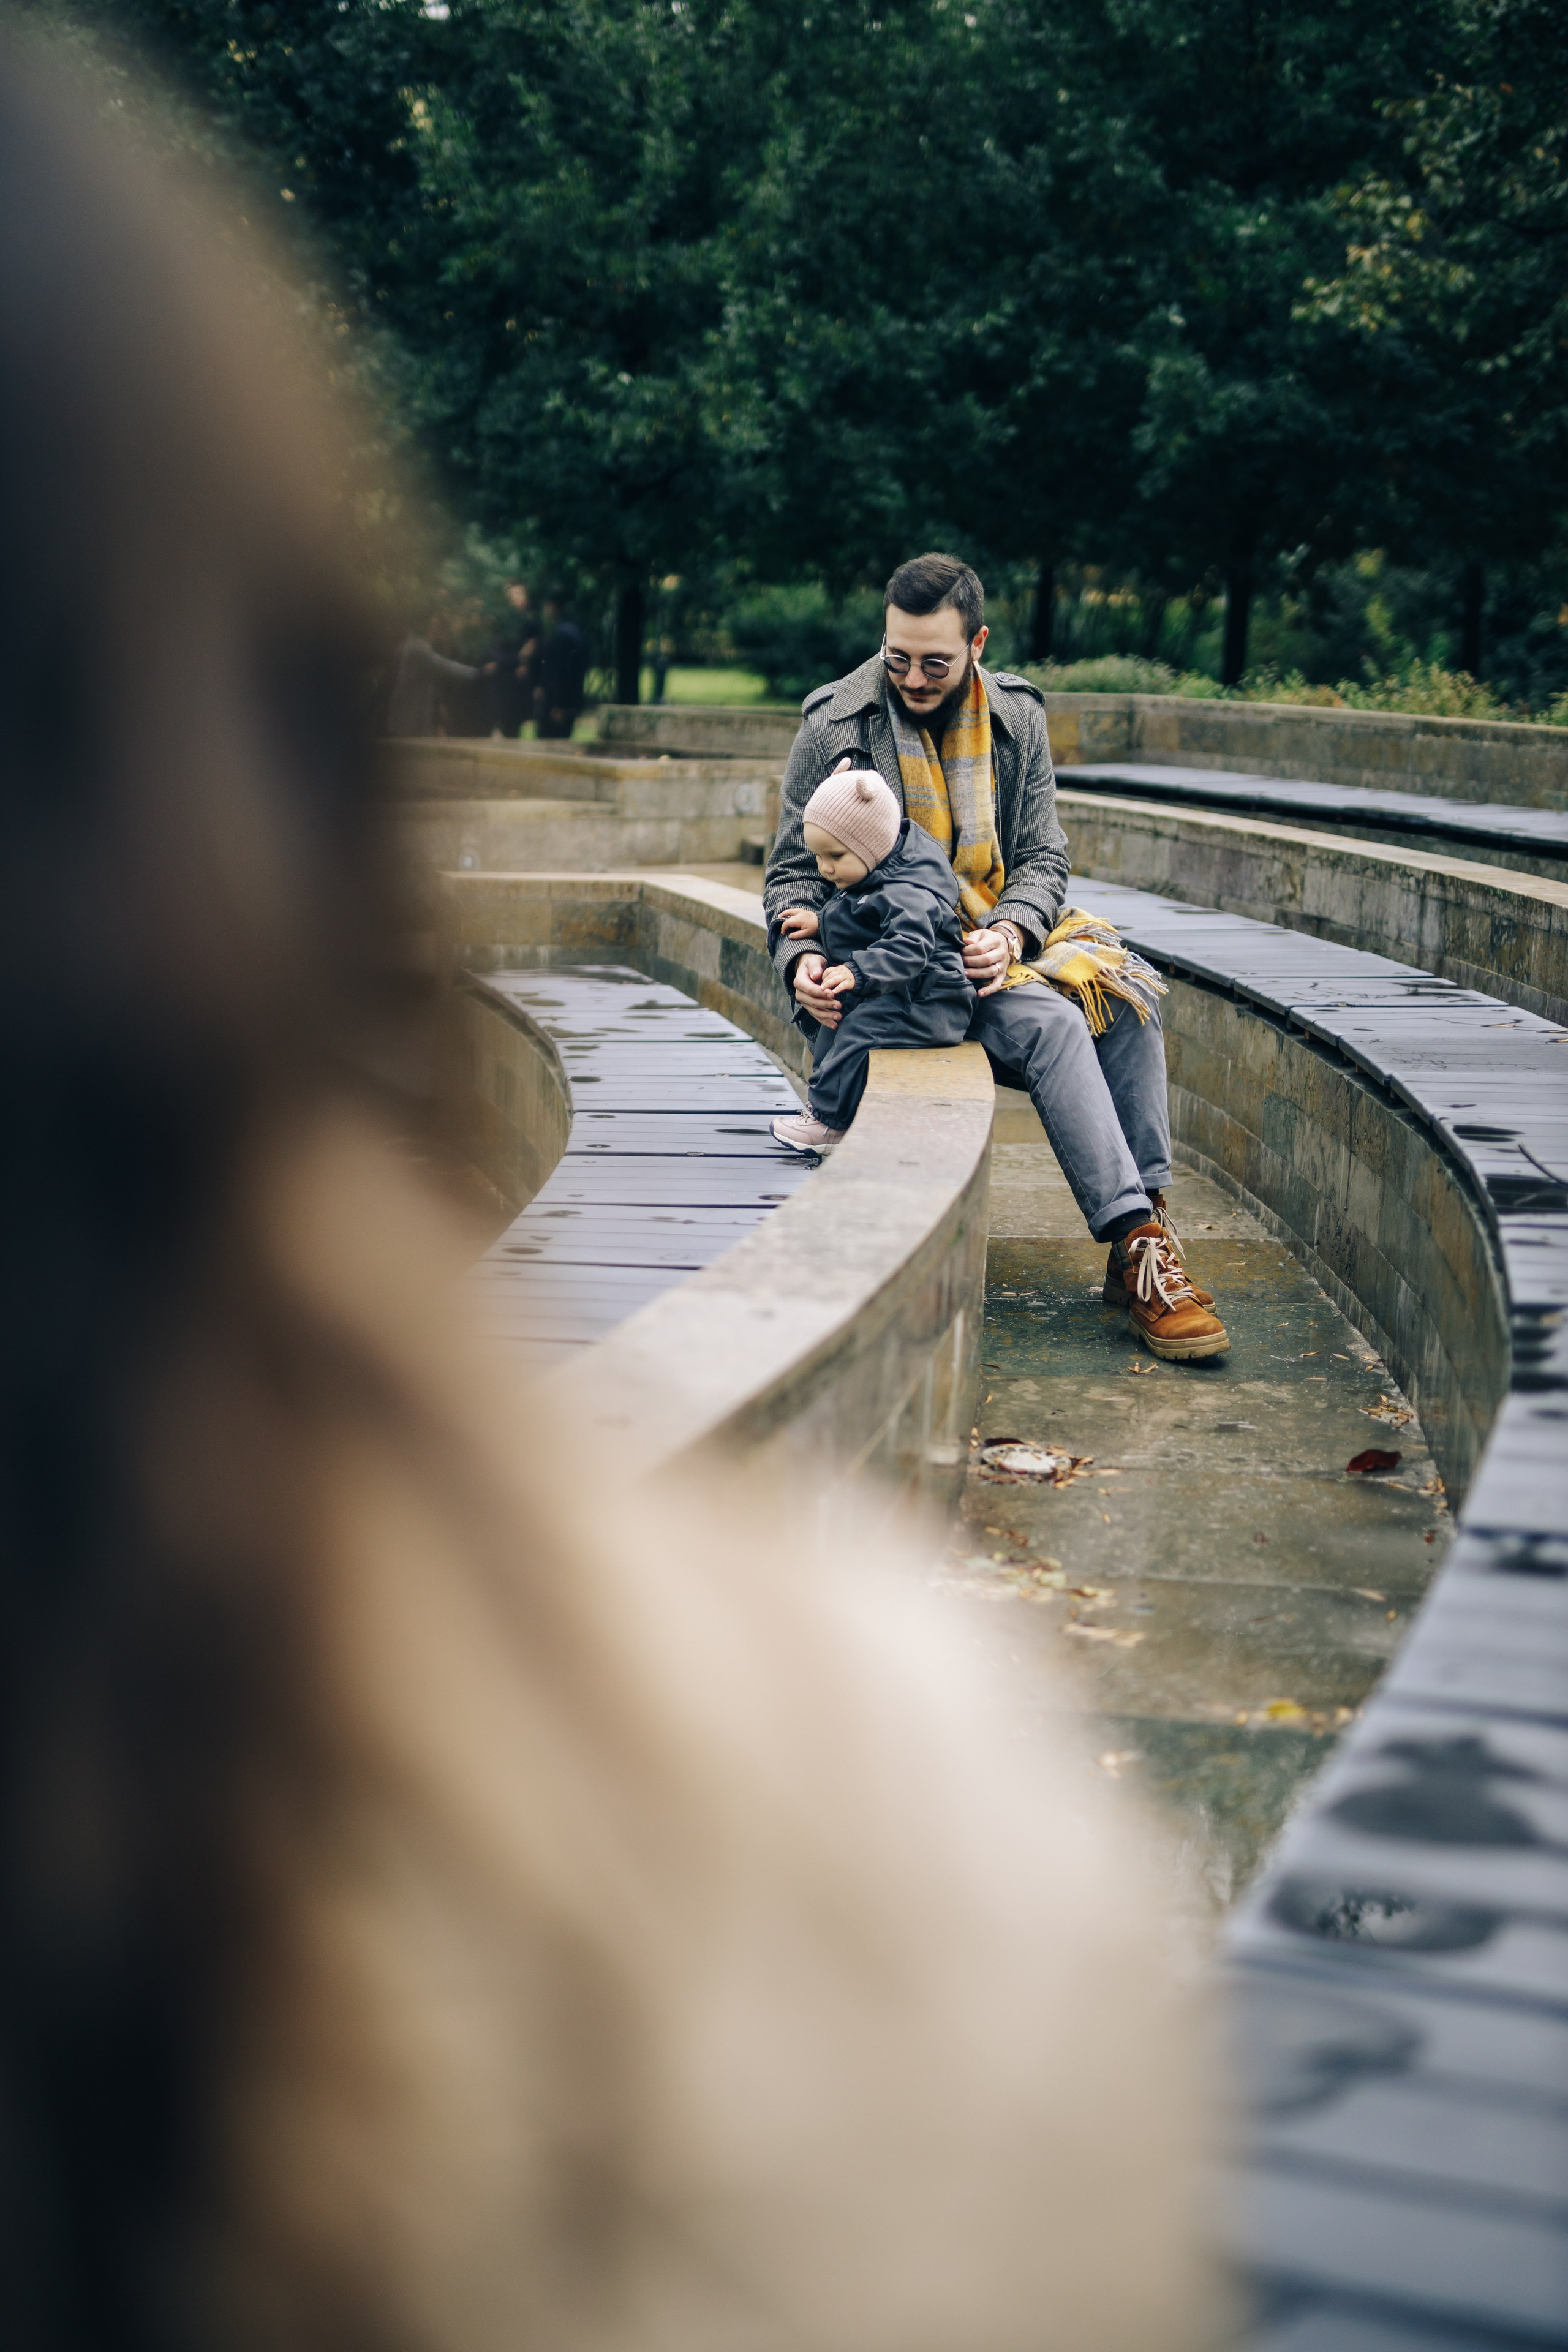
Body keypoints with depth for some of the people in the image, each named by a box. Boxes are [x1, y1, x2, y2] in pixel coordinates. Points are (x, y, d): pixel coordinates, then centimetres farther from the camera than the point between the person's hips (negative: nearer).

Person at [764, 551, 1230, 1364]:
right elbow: (793, 871, 0)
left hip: (1000, 941, 4)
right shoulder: (836, 726, -5)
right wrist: (802, 957, -20)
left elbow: (1044, 858, 5)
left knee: (1127, 1002, -24)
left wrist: (1010, 933, -16)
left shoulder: (1016, 717, 5)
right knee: (1050, 1024, -31)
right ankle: (1134, 1241, -34)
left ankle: (1145, 1238, -23)